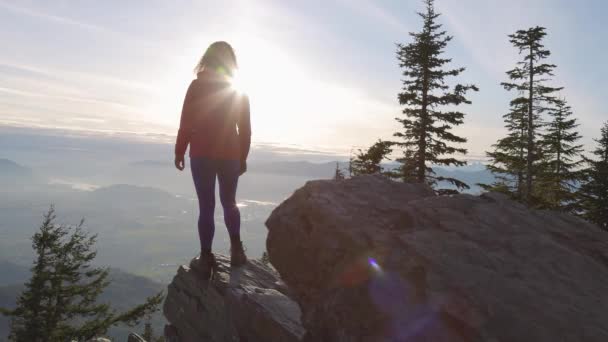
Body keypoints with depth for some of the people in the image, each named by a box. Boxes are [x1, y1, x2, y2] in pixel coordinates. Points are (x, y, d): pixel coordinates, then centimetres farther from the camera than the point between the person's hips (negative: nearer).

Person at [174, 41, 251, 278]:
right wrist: (243, 157, 12)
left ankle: (206, 258, 6)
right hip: (230, 155, 3)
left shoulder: (197, 85, -3)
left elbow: (186, 122, -5)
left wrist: (179, 151, 4)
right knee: (229, 202, 19)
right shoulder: (239, 90, 5)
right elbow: (245, 128, 5)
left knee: (206, 206, 4)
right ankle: (236, 248, 9)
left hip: (202, 154, -2)